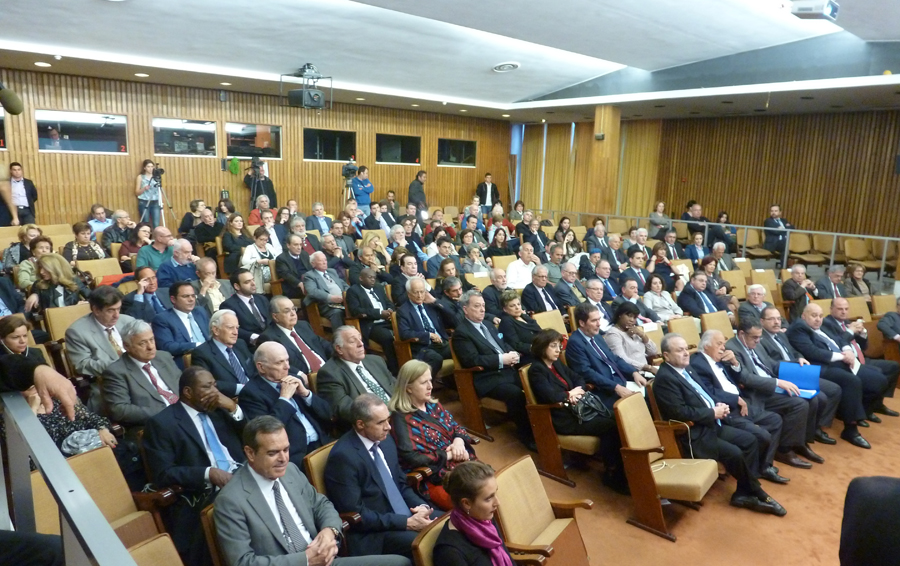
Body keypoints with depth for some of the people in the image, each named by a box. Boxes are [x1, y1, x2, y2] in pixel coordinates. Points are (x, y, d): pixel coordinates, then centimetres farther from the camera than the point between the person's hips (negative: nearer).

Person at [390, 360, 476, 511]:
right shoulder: (400, 418, -9)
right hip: (435, 478, -7)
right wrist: (449, 455, -13)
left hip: (463, 463, 7)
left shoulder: (434, 405, 12)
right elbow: (410, 457, -18)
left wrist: (459, 442, -8)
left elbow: (457, 427, 16)